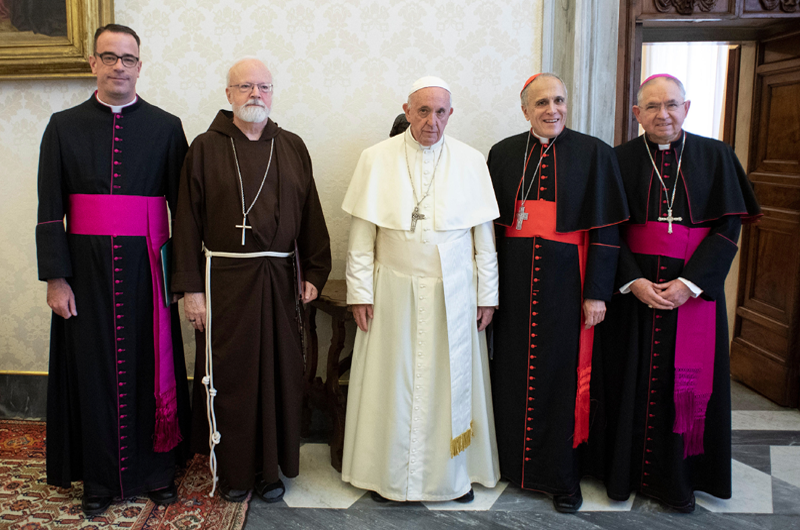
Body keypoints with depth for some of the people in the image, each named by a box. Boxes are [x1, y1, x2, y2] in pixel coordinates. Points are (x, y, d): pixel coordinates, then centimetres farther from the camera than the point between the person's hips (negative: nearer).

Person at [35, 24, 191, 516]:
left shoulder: (166, 127, 4)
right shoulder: (64, 126, 6)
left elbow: (183, 203, 2)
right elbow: (50, 210, 3)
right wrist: (55, 277, -4)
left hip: (146, 267, 0)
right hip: (86, 267, 1)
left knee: (151, 364, 6)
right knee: (93, 368, 7)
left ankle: (158, 467, 23)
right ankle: (100, 477, 23)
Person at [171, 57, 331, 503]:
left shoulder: (292, 147, 9)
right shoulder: (206, 148, 2)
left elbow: (310, 215, 9)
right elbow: (188, 222, -2)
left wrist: (315, 273, 3)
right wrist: (191, 288, -7)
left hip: (279, 278, 3)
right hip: (224, 278, -2)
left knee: (280, 373, 8)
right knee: (228, 374, 5)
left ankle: (272, 466, 24)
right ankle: (232, 469, 22)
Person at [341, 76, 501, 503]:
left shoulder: (471, 162, 1)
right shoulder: (376, 159, -1)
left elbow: (484, 236, 4)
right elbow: (361, 236, 0)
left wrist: (487, 296, 2)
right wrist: (360, 293, -3)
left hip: (454, 294, 1)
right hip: (394, 292, 0)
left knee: (451, 382, 9)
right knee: (392, 383, 7)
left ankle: (455, 472, 27)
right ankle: (388, 473, 24)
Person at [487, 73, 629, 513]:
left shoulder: (593, 153, -2)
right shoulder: (504, 154, 5)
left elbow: (605, 228, -4)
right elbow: (491, 220, 7)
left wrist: (597, 292, -9)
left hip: (565, 277, -2)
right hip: (514, 277, 3)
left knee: (563, 371, 4)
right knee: (513, 367, 10)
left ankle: (562, 475, 21)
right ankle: (511, 458, 30)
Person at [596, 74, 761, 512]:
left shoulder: (715, 156, 2)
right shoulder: (619, 160, 1)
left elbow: (728, 228, -3)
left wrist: (689, 283, -14)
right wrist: (634, 282, -14)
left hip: (695, 288, 1)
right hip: (634, 287, 0)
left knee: (687, 383, 6)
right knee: (633, 379, 6)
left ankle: (676, 477, 23)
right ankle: (625, 471, 22)